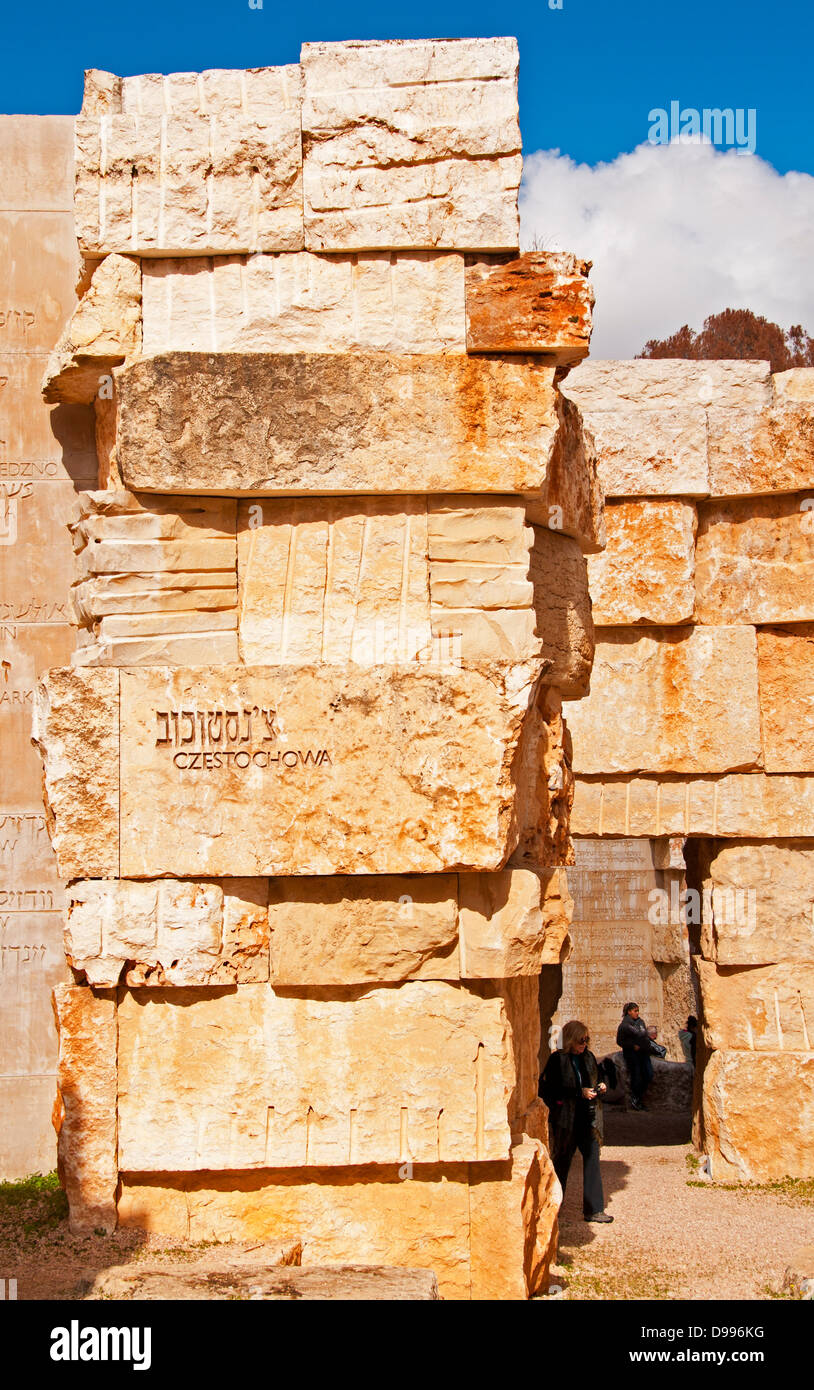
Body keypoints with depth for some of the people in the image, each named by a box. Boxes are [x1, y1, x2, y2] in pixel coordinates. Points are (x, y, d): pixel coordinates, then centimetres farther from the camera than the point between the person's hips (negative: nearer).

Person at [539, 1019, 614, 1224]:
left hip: (588, 1119, 5)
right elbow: (549, 1090, -15)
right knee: (561, 1161, 5)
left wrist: (599, 1088, -1)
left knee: (592, 1159, 1)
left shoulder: (588, 1058, 9)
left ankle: (593, 1209, 6)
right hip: (565, 1121, -5)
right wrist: (580, 1093, -19)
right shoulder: (557, 1060, -9)